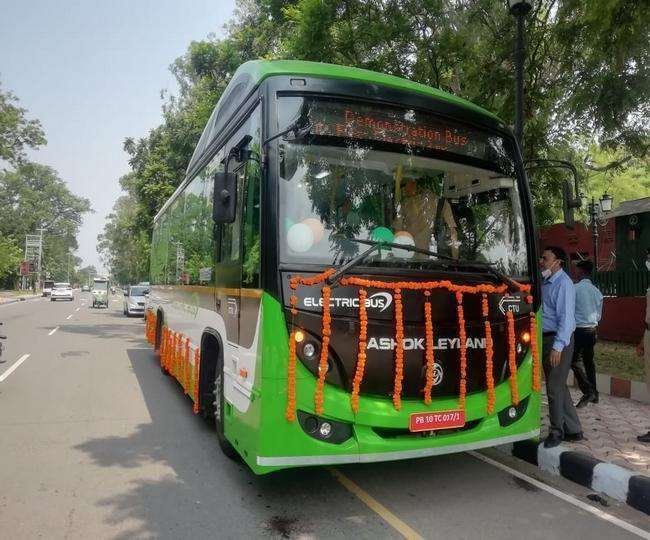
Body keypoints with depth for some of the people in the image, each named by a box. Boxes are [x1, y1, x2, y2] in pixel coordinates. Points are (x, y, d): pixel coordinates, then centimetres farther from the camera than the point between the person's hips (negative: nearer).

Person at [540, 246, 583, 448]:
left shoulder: (563, 283, -14)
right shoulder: (545, 282, 12)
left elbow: (566, 317, -20)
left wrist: (557, 347, -24)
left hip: (559, 340, -9)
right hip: (546, 338, 9)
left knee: (555, 387, 0)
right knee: (559, 387, 15)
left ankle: (557, 431, 16)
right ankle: (573, 431, 27)